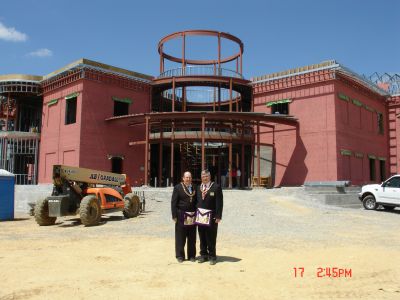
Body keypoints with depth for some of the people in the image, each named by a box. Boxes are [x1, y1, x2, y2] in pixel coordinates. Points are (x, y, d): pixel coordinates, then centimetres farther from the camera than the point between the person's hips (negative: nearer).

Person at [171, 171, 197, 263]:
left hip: (192, 216, 4)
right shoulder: (178, 188, -2)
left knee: (192, 237, 9)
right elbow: (173, 202, -4)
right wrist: (174, 216, -10)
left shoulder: (194, 188, 10)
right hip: (181, 216, -3)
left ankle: (191, 255, 20)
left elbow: (196, 202, 12)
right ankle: (180, 255, 15)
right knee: (180, 237, 4)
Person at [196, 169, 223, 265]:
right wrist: (196, 214, 8)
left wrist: (218, 216, -14)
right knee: (202, 237, 12)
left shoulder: (216, 187, -6)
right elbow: (197, 201, 14)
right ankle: (203, 255, 24)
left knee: (211, 238, 1)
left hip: (211, 217, -5)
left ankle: (212, 256, 12)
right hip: (200, 216, 5)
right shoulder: (198, 188, 12)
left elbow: (219, 203, -10)